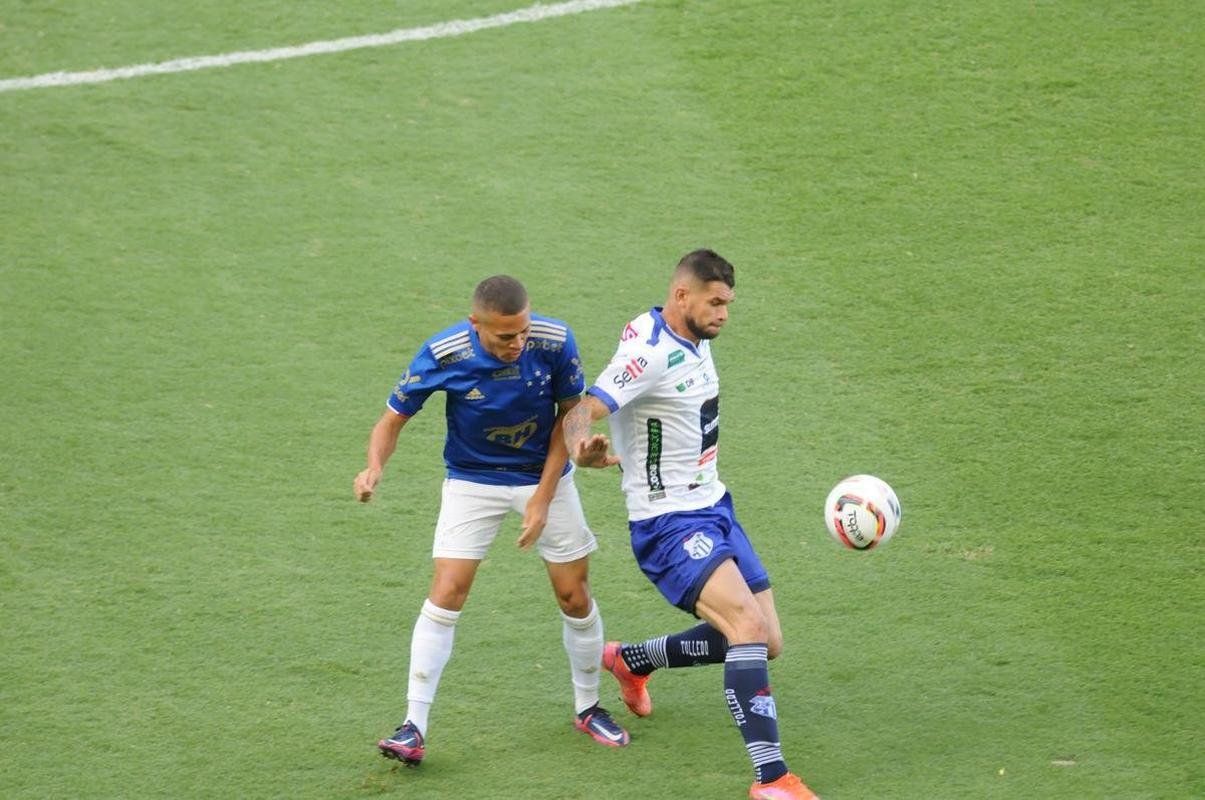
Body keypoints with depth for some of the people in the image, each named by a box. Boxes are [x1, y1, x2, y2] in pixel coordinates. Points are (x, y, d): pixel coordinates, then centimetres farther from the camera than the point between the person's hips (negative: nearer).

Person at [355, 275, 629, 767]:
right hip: (472, 481, -1)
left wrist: (543, 496, -12)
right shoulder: (443, 354, -25)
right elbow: (394, 418, -13)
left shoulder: (555, 341, -22)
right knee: (447, 593, -12)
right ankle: (414, 728, -7)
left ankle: (588, 708, 27)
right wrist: (375, 467, -34)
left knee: (574, 596, 4)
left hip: (544, 476, 1)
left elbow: (569, 414, -8)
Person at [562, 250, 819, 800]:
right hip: (670, 525, -9)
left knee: (765, 644, 9)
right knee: (749, 626, -26)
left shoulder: (694, 341, 7)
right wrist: (583, 449, -51)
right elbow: (581, 411, -31)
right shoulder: (650, 352, -20)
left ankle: (630, 662, 32)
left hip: (713, 510, 9)